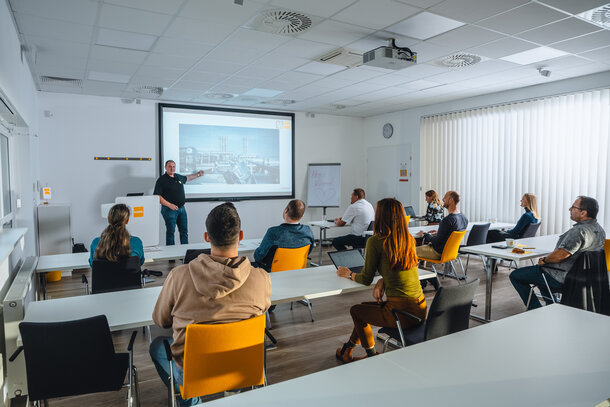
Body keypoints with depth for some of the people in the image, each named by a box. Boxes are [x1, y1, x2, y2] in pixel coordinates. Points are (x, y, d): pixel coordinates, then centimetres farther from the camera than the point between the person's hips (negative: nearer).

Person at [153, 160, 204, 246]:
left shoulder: (178, 177, 11)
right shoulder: (162, 180, -9)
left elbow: (187, 178, 35)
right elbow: (157, 196, -14)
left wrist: (198, 174, 38)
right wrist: (169, 205, -21)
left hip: (181, 208, 6)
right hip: (169, 210, -6)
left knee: (184, 230, 9)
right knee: (170, 231, 0)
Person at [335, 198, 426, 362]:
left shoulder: (375, 241, -13)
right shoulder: (409, 240, 6)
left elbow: (366, 279, -4)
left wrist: (349, 274, 14)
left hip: (401, 313, -7)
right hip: (421, 309, 7)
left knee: (356, 311, 21)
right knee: (365, 306, 27)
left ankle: (372, 356, 37)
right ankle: (347, 349, 39)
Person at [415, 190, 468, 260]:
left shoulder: (447, 220, -29)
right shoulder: (464, 218, -1)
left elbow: (437, 241, -23)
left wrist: (424, 235, -8)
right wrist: (438, 233, 13)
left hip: (439, 253, -9)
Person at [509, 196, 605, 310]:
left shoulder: (579, 231, -28)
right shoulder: (599, 230, 5)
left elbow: (561, 254, -33)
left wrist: (544, 260, -13)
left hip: (563, 278, -10)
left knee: (515, 275, -2)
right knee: (540, 271, 35)